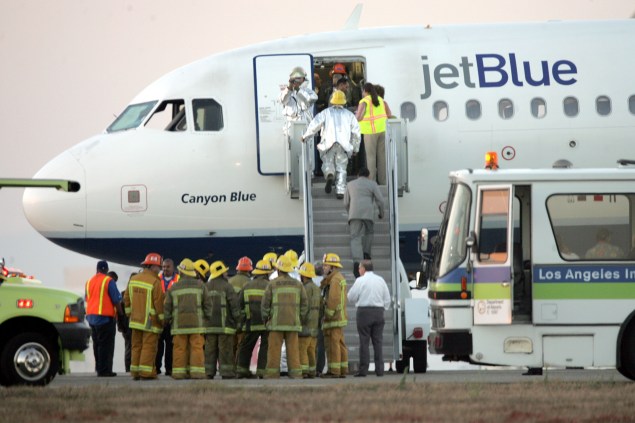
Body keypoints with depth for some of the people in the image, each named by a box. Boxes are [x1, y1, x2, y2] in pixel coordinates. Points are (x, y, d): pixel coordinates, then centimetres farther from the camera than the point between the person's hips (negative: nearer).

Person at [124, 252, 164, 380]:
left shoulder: (133, 279, 7)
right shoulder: (155, 282, -14)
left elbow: (127, 299, 12)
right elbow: (159, 302, -14)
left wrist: (129, 314, 23)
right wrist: (162, 320, -5)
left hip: (136, 319, 6)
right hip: (151, 321, -6)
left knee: (136, 346, 11)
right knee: (149, 346, -4)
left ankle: (135, 372, 12)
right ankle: (146, 372, -7)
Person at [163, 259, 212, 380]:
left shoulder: (173, 288, 4)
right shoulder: (200, 286, 1)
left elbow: (167, 308, 7)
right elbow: (207, 305, 3)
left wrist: (166, 320, 18)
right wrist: (208, 317, 13)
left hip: (179, 323, 1)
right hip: (197, 322, -1)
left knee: (180, 348, 3)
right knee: (196, 347, -2)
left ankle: (179, 372, 0)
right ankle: (196, 372, -7)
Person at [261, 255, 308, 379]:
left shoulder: (272, 284, -2)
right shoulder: (298, 284, 6)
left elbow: (265, 304, -1)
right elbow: (304, 304, 7)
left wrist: (265, 319, 11)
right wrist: (300, 319, 17)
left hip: (276, 322, -2)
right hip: (293, 322, 2)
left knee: (274, 350, -1)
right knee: (293, 350, 4)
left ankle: (272, 374, -3)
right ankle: (296, 374, 0)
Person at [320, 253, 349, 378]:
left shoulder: (335, 279, -14)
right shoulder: (340, 278, 20)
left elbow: (334, 299, -22)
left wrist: (328, 314, -19)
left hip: (334, 318, -10)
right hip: (340, 317, 10)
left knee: (333, 344, -9)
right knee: (340, 344, 9)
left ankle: (334, 371, -11)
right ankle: (343, 370, 10)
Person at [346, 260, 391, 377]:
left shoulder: (360, 281, -6)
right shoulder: (380, 280, 9)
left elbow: (351, 297, -4)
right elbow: (387, 299, 11)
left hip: (364, 311, -4)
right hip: (379, 311, 4)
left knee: (364, 342, -3)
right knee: (378, 342, 6)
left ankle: (363, 370, -5)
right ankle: (379, 369, 3)